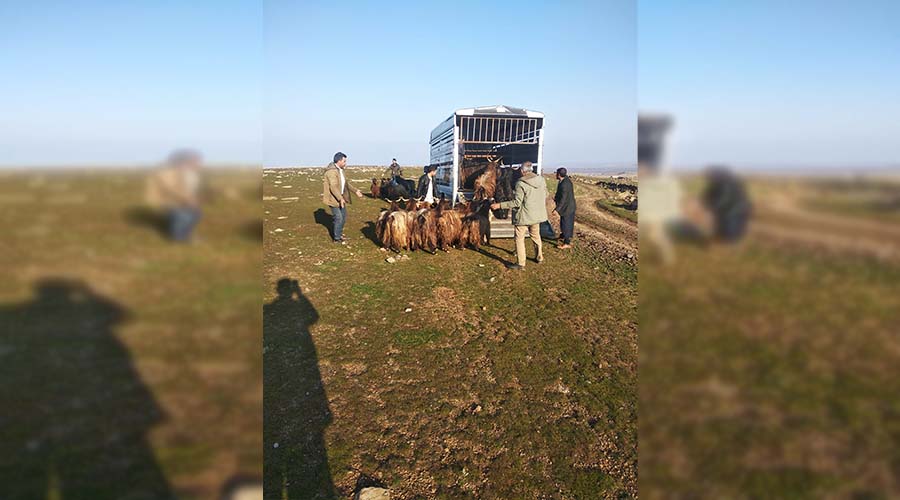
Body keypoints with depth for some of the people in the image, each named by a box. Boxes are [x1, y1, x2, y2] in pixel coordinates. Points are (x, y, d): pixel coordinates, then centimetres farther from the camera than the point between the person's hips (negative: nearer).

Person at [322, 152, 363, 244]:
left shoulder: (340, 170, 8)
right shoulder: (332, 171, -23)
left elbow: (345, 183, 20)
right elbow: (333, 187, -33)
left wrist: (355, 190, 20)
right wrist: (340, 198, -41)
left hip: (340, 197, 10)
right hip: (333, 198, -10)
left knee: (344, 216, 17)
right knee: (338, 218, -6)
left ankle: (339, 234, 34)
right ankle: (336, 238, 9)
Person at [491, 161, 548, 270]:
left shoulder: (521, 184, -20)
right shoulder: (541, 180, -1)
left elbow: (517, 202, -22)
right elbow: (545, 196, 10)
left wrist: (499, 205, -18)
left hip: (524, 216, -7)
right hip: (537, 215, 7)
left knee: (519, 238, 4)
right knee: (536, 236, 24)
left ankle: (520, 263, 7)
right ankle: (539, 257, 38)